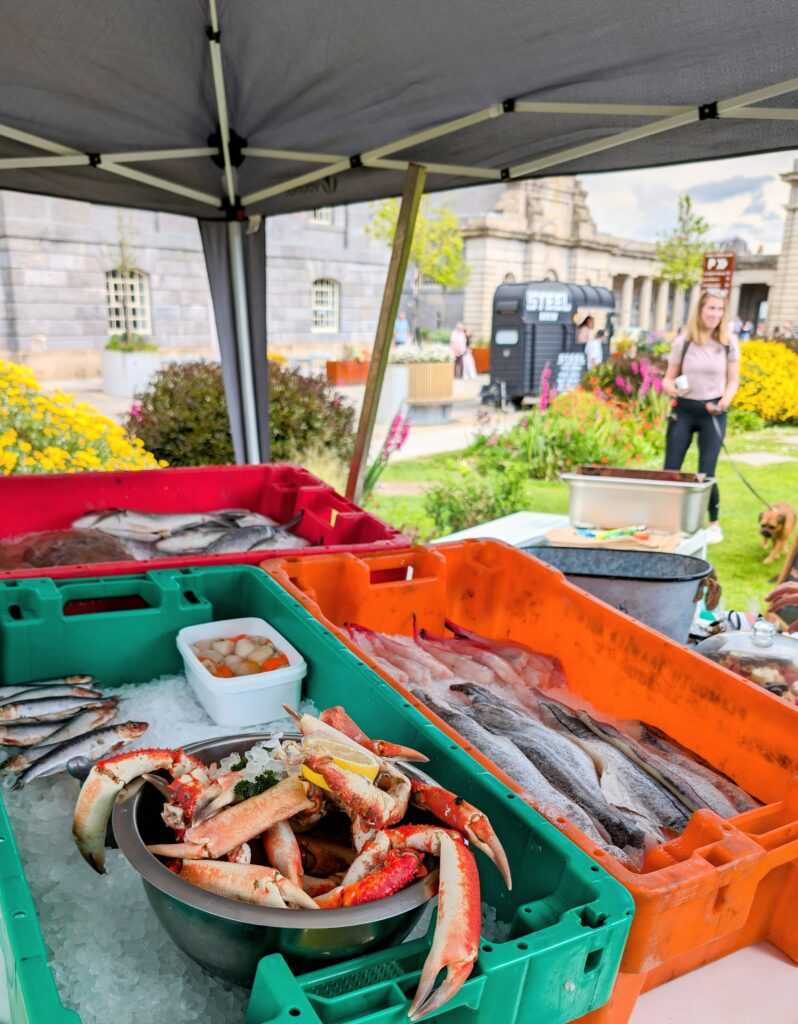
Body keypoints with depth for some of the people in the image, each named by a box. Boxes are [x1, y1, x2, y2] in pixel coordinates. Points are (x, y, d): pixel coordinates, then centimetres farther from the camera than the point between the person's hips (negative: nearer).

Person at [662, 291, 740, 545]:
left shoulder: (729, 343, 0)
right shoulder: (682, 341, -1)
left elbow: (733, 379, 5)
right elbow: (669, 377, 5)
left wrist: (725, 401, -14)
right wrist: (670, 387, -19)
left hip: (713, 412, -1)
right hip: (683, 410, 1)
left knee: (706, 473, -3)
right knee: (670, 470, 0)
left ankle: (714, 524, 16)